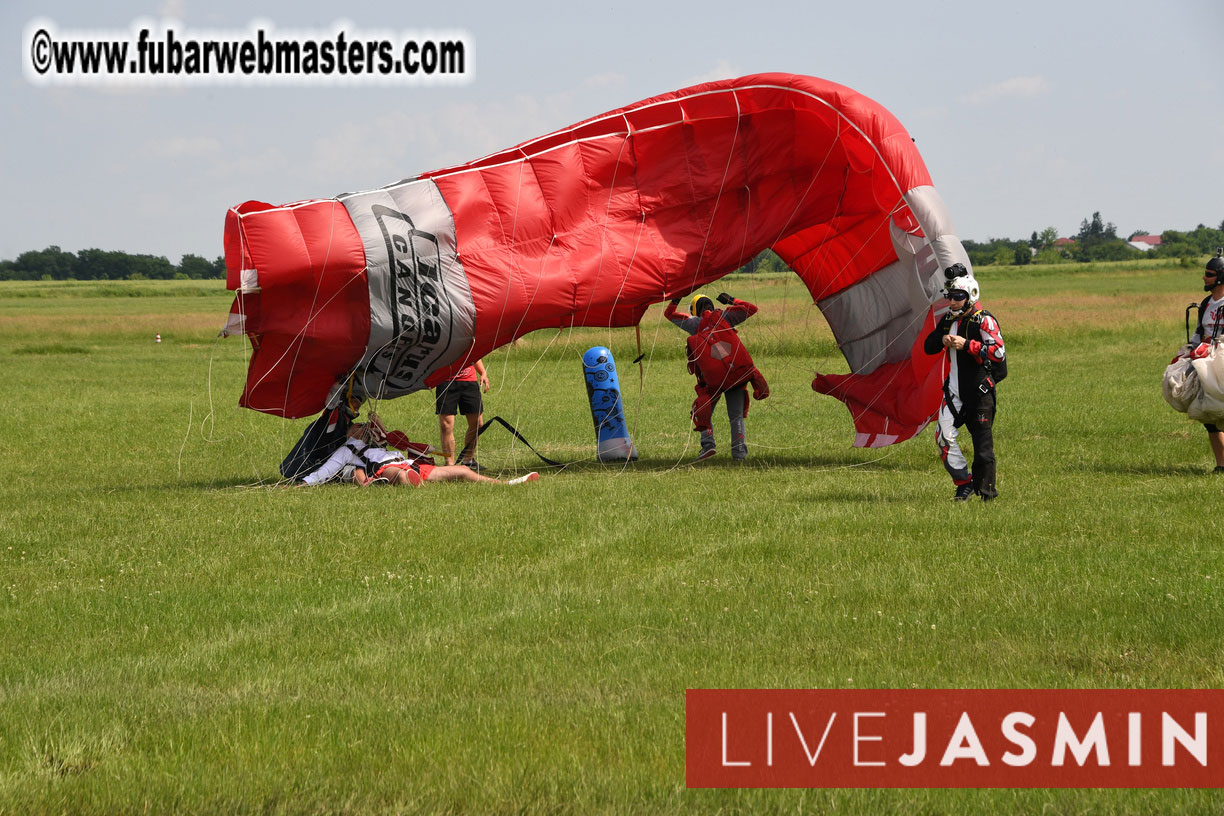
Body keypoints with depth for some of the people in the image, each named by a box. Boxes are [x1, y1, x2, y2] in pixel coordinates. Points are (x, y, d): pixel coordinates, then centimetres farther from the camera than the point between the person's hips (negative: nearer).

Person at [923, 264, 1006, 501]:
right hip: (955, 390, 6)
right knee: (944, 435, -6)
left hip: (979, 391, -6)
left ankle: (985, 489, 9)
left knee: (982, 441, -1)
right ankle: (964, 484, 4)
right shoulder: (948, 320, 10)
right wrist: (942, 340, -7)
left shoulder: (984, 320, -11)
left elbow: (998, 352, -21)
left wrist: (966, 345, -24)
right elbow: (928, 346, 15)